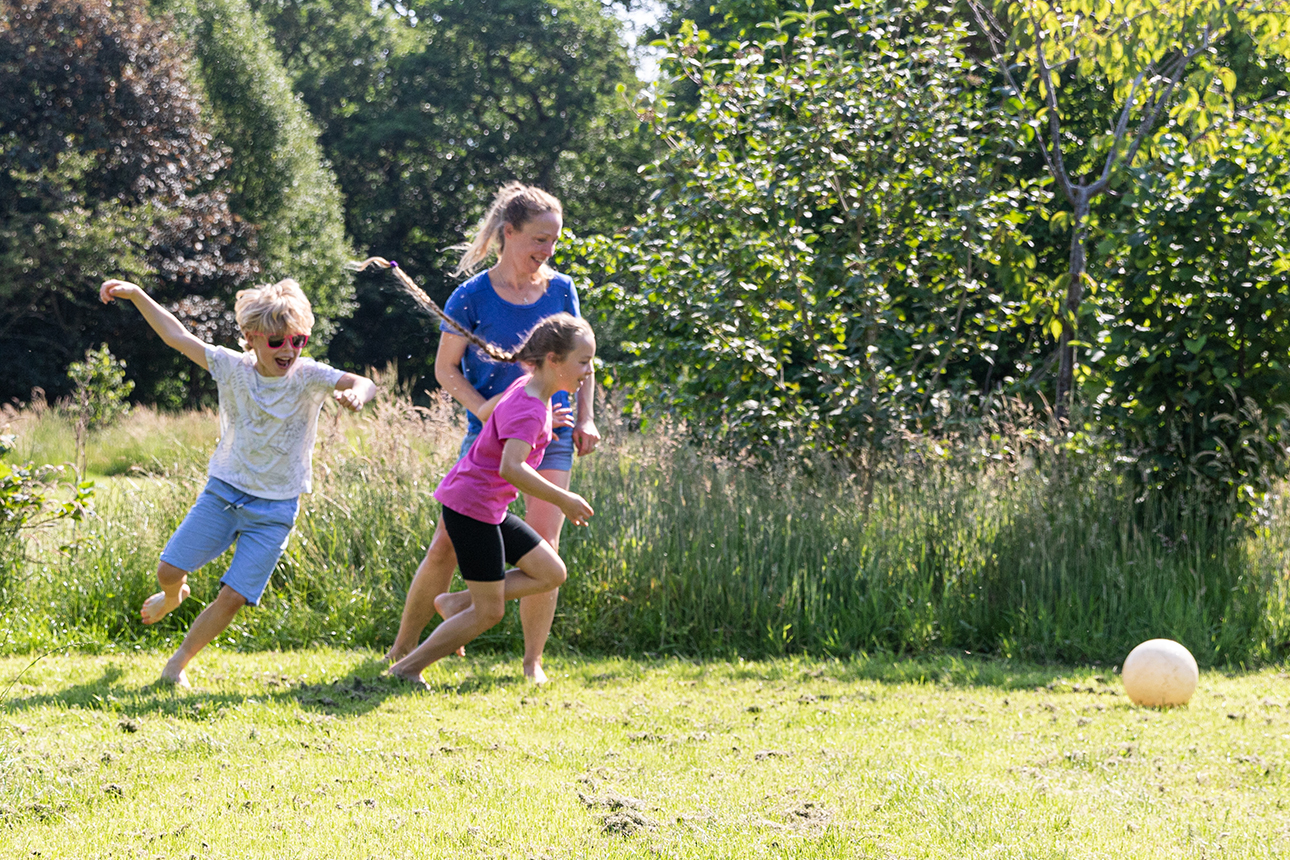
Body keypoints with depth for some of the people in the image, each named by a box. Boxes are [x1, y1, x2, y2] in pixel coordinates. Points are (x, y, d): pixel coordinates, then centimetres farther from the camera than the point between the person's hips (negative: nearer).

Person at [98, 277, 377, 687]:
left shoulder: (308, 377, -13)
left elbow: (364, 383, -27)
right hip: (223, 492, 2)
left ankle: (178, 663, 11)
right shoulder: (233, 368, -7)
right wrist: (136, 294, -7)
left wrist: (357, 392, -51)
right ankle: (174, 597, 37)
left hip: (274, 510, -2)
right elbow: (179, 337, -2)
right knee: (169, 570, -2)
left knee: (233, 597, -9)